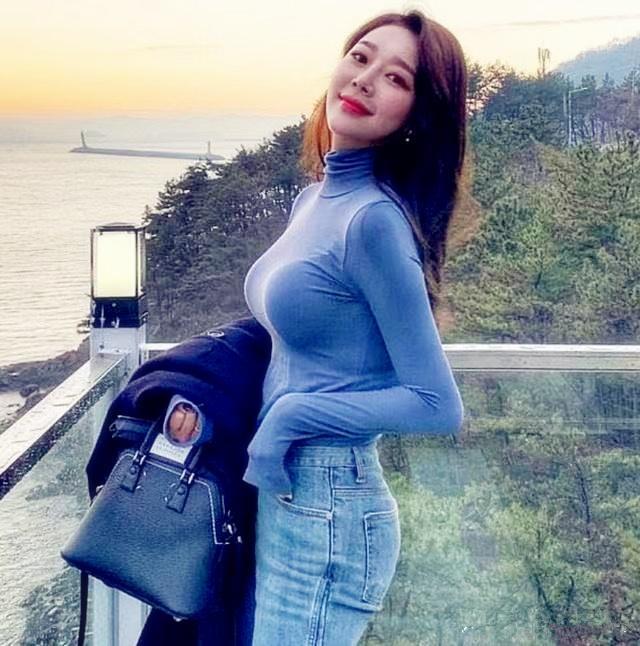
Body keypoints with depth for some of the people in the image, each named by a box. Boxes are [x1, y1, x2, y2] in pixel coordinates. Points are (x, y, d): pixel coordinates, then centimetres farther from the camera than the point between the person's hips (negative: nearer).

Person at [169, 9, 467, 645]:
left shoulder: (376, 219, -18)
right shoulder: (313, 198, 7)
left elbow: (439, 408, -18)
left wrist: (293, 415, -16)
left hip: (327, 509, -8)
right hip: (284, 495, 8)